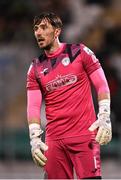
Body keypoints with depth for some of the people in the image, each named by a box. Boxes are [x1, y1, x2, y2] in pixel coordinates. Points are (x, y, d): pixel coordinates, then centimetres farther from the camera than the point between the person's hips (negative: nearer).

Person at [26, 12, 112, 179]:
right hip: (54, 139, 3)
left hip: (85, 134, -3)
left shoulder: (79, 52, 4)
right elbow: (33, 106, 5)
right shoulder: (35, 67, 11)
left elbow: (102, 86, 2)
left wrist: (104, 118, -11)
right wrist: (35, 139, -8)